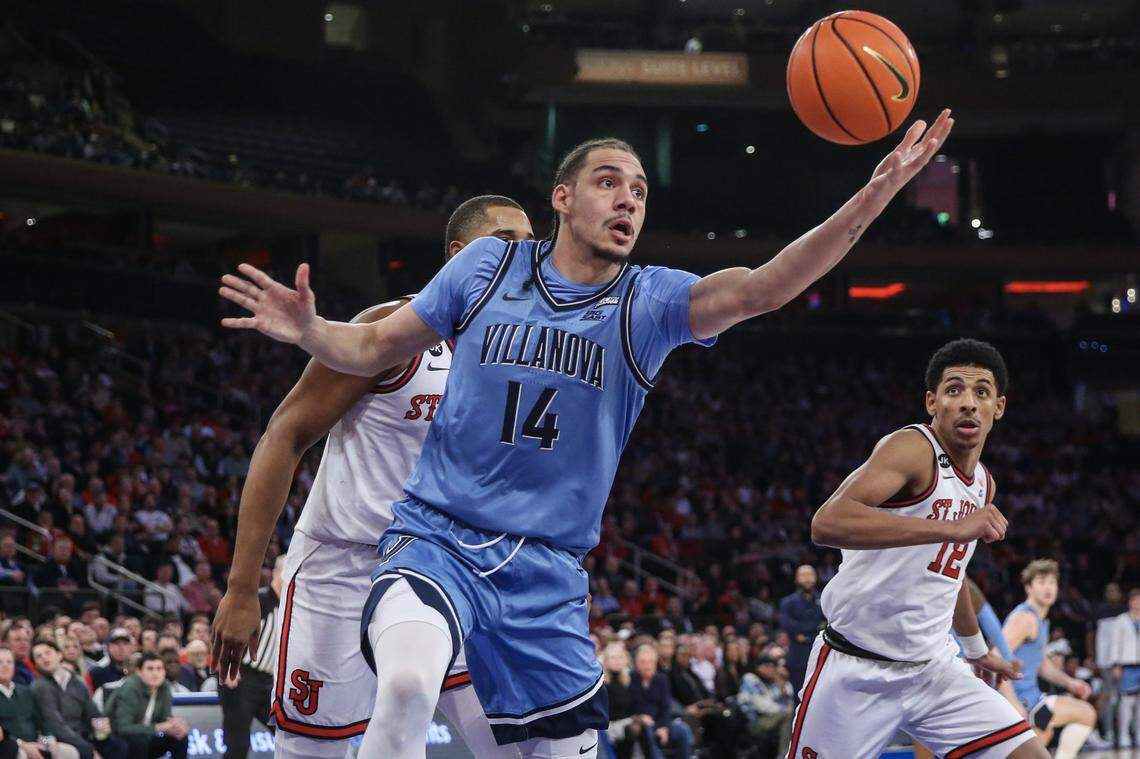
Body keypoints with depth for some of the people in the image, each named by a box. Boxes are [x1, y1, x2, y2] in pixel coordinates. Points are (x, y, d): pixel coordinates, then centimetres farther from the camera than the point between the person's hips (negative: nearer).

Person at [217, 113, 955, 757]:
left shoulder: (650, 301, 0)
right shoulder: (488, 267, 2)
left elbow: (758, 288, -18)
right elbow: (375, 347, 11)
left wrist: (874, 197, -33)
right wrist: (310, 331, -13)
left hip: (548, 576, 3)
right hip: (437, 541, -2)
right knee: (408, 686, -34)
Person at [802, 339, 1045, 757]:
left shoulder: (984, 483, 11)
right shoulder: (913, 448, -16)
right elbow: (827, 523, -34)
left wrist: (977, 648, 40)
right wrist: (954, 528, -38)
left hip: (933, 670, 7)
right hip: (856, 672, -7)